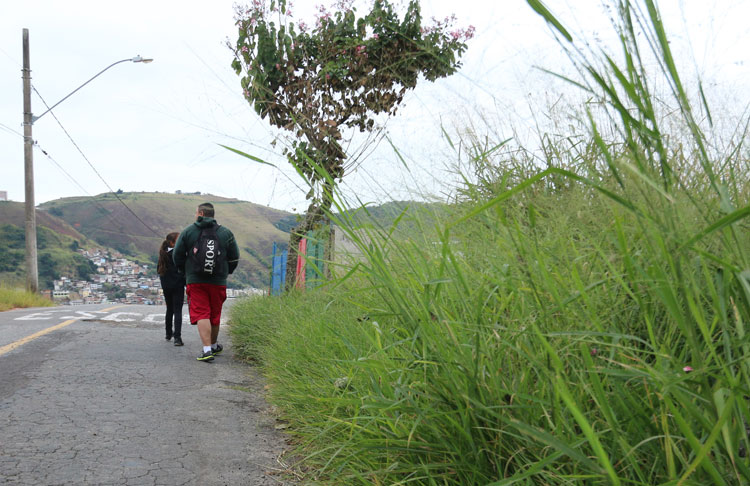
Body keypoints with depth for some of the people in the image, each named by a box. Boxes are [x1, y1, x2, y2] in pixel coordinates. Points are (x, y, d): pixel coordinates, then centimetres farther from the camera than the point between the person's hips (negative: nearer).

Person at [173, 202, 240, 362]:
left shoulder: (187, 231, 2)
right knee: (215, 314, 15)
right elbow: (234, 258, 8)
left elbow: (177, 255, 4)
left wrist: (186, 272, 19)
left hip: (195, 281, -2)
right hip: (218, 281, 2)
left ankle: (207, 349, -17)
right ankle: (214, 345, 32)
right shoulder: (226, 233, 6)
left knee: (201, 314, -4)